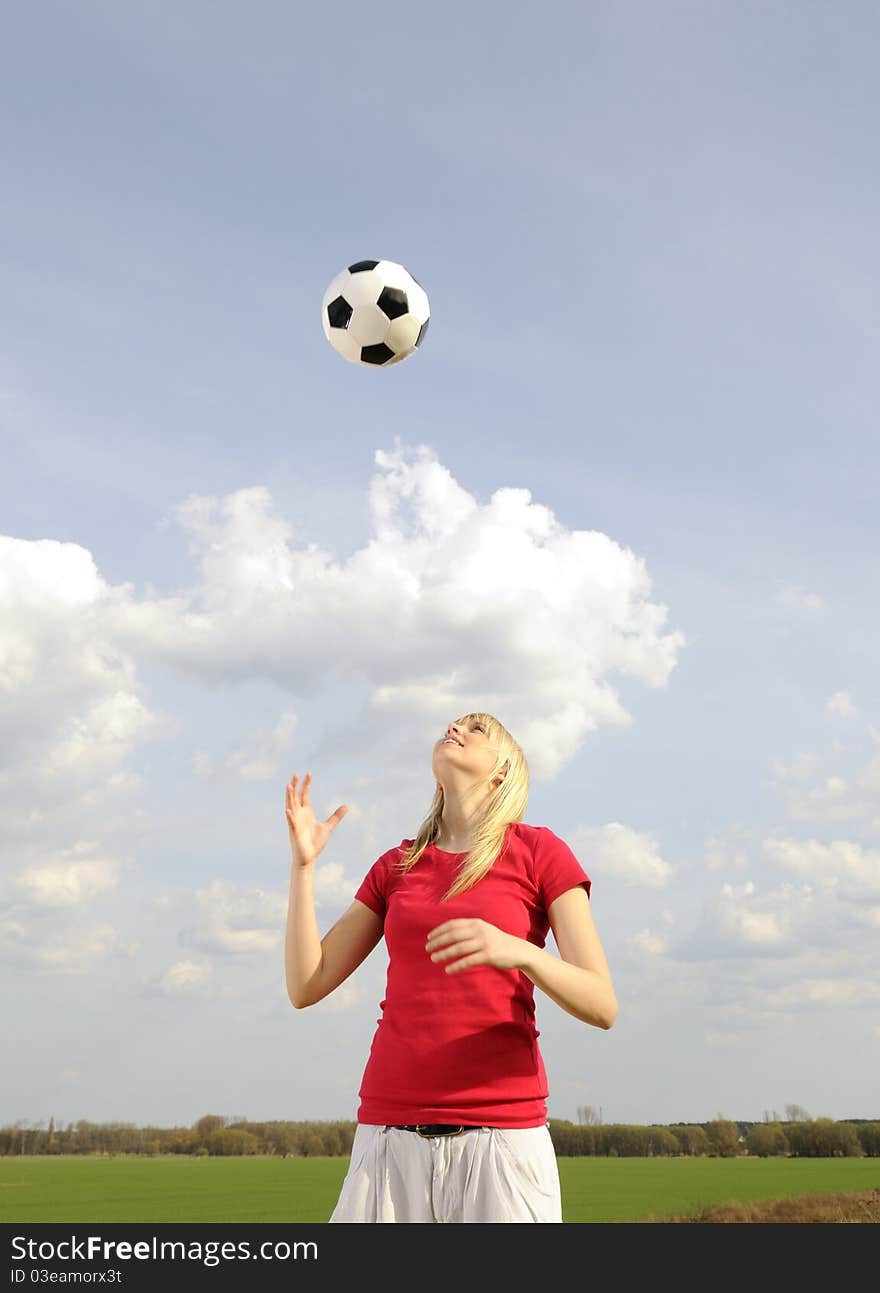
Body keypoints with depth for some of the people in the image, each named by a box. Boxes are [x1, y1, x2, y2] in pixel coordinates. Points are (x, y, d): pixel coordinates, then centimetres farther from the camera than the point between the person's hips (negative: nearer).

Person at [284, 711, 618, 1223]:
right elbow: (306, 987, 10)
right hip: (391, 1131, 3)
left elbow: (603, 1007, -4)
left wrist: (517, 950, -23)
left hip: (502, 1131, -3)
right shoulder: (395, 867, 15)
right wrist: (304, 863, 2)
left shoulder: (540, 851, 4)